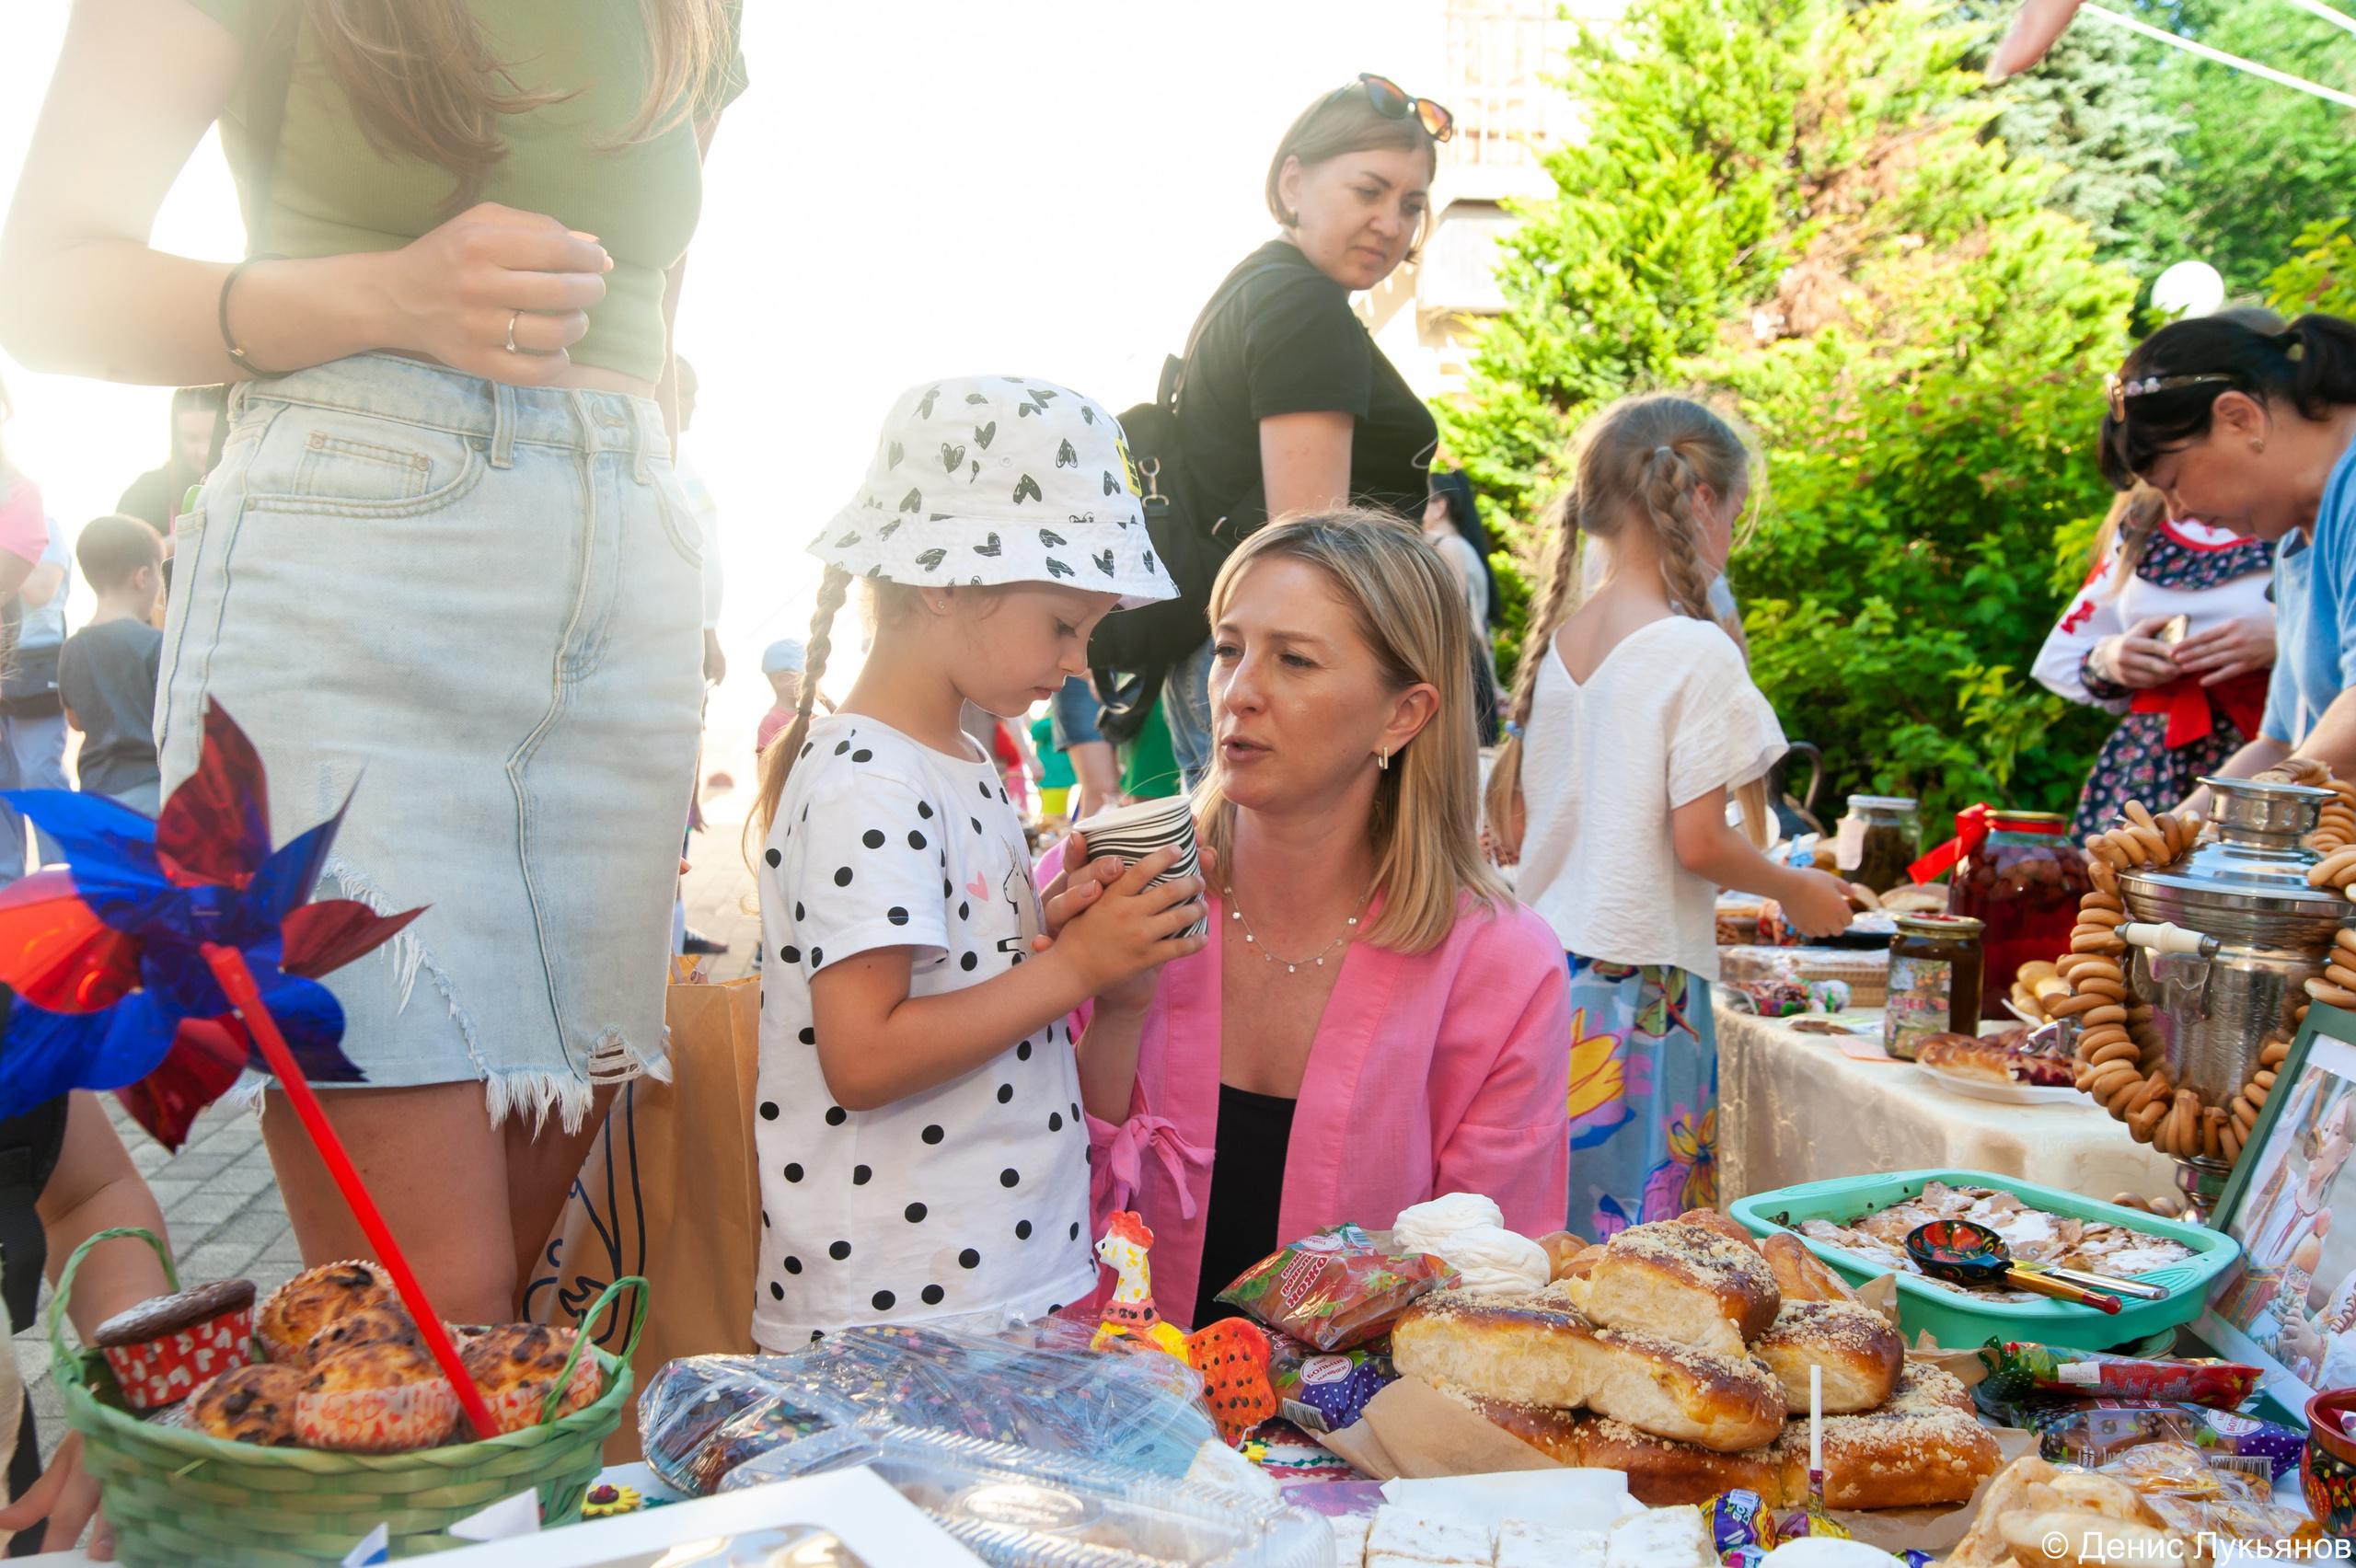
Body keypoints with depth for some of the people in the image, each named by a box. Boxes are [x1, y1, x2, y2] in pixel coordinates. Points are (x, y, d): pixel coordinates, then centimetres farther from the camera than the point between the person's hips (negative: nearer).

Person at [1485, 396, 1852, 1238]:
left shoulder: (1557, 639, 9)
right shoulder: (1696, 652, -12)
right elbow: (1698, 842, -14)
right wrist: (1797, 890, 4)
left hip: (1543, 969, 7)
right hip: (1640, 981, -7)